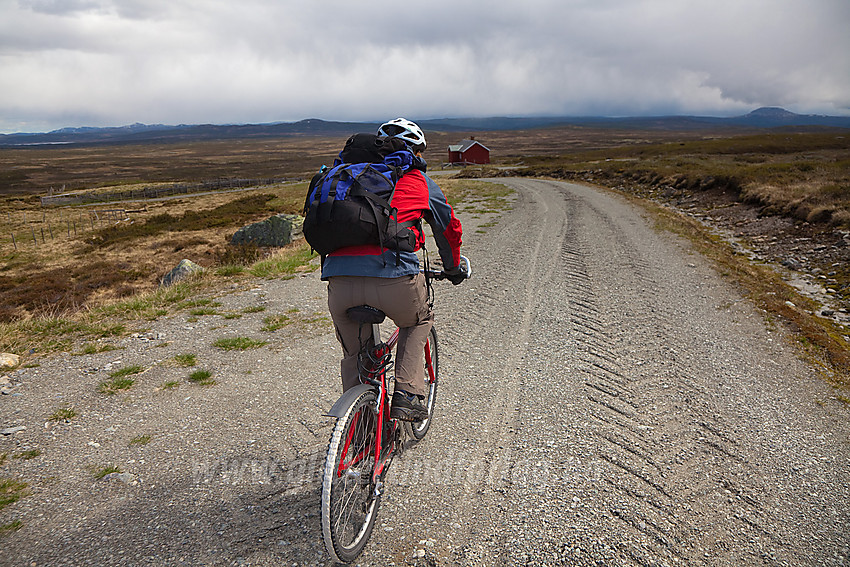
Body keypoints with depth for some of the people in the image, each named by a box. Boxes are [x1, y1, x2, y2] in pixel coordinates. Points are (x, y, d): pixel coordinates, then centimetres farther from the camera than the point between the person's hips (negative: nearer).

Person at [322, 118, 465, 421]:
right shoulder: (419, 181, 19)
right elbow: (448, 227, 30)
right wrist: (453, 268, 48)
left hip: (339, 281, 4)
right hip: (393, 278, -3)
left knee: (353, 356, 26)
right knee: (419, 321, 30)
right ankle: (407, 397, 19)